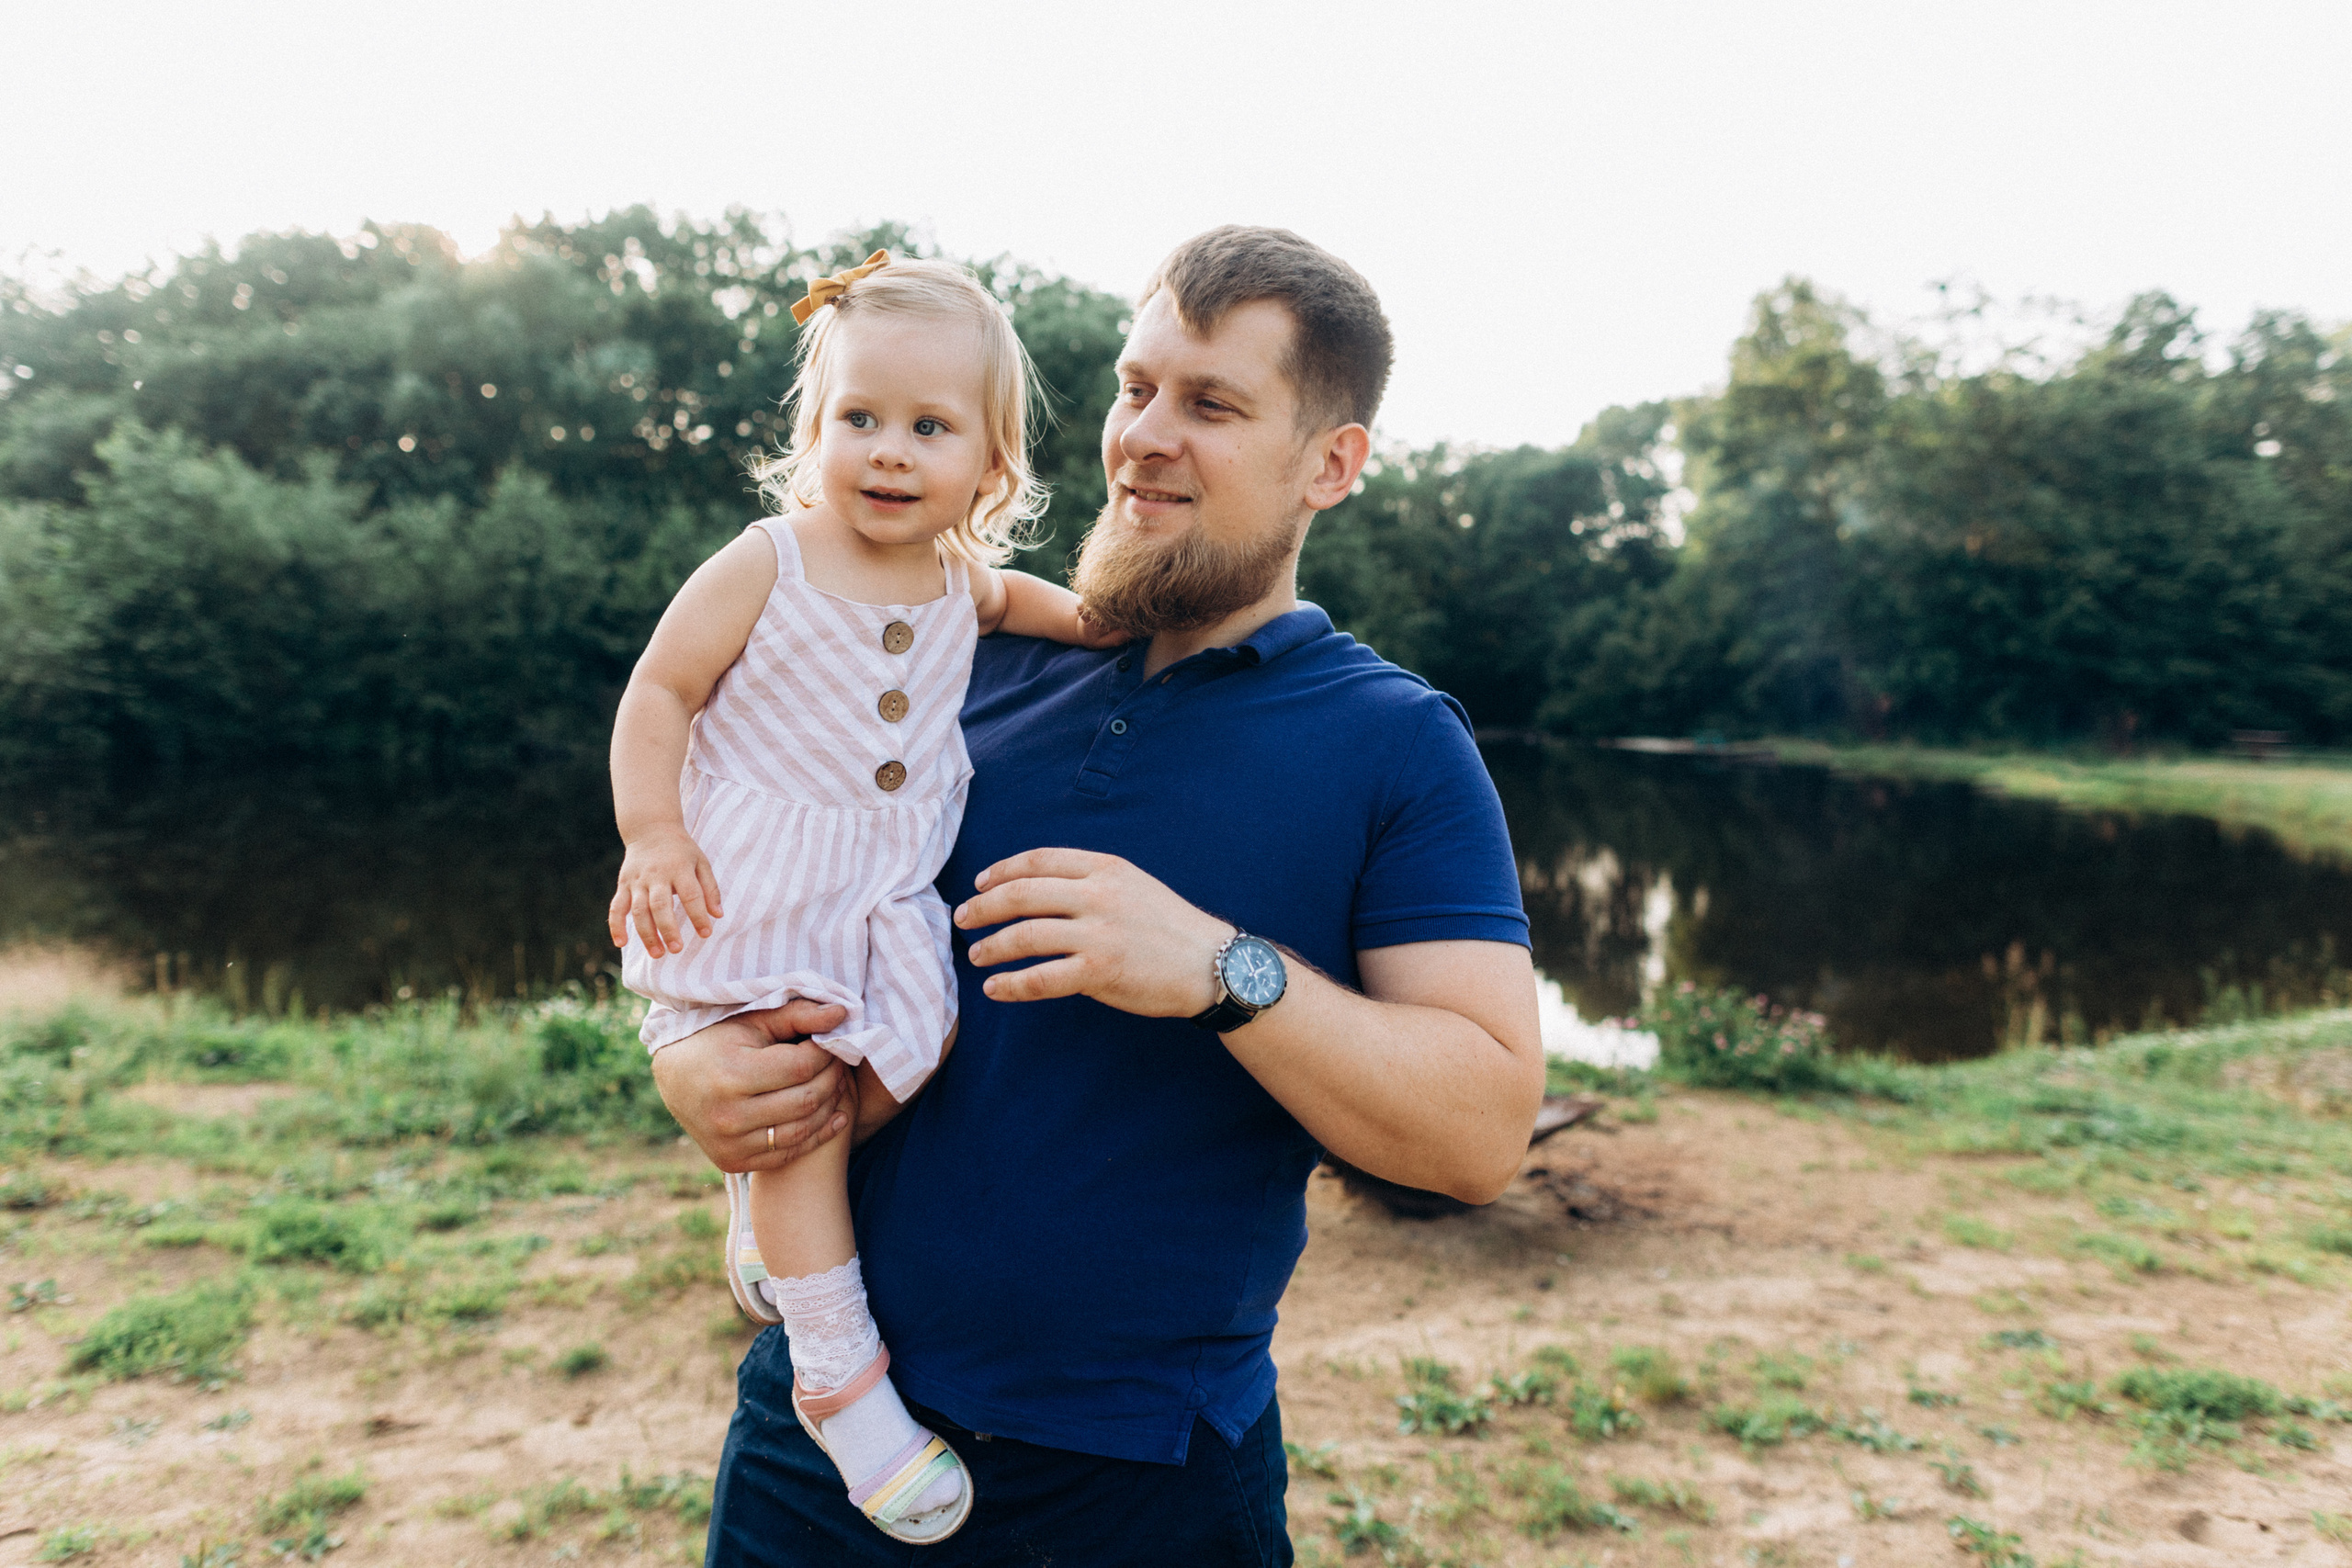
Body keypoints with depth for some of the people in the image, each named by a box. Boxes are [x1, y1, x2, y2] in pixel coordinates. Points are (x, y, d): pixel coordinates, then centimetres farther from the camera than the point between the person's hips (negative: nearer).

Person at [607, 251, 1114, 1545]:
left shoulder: (956, 576, 3)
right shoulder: (764, 567, -13)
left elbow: (1001, 594, 27)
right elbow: (660, 688, -7)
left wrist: (1088, 615, 10)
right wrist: (652, 834, -16)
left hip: (891, 891, 6)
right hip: (757, 892, -5)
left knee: (898, 1068, 7)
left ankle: (766, 1205, 36)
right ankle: (839, 1375, 7)